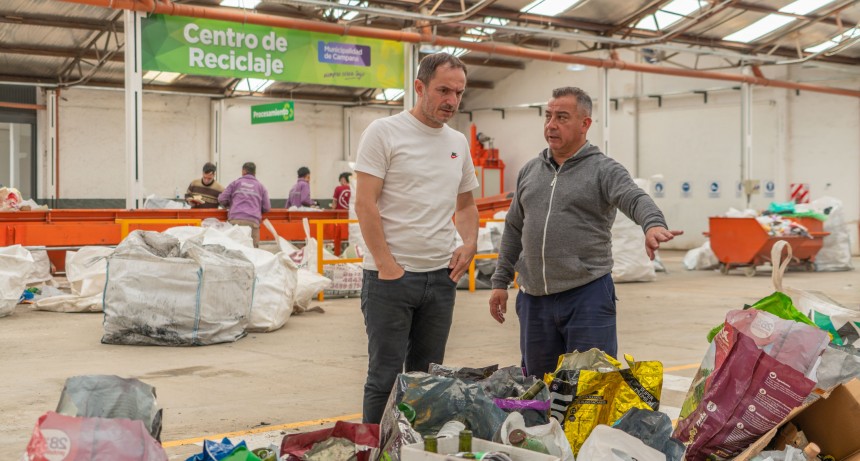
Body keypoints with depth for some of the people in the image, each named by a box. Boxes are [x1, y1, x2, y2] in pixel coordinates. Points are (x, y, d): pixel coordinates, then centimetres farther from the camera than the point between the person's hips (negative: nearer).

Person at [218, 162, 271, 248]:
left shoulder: (235, 183, 18)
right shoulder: (261, 187, 20)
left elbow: (222, 199, 14)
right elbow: (266, 208, 15)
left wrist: (230, 204, 34)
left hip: (235, 220, 0)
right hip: (253, 221, 0)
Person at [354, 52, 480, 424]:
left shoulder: (458, 142, 13)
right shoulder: (384, 132, -7)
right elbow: (365, 204, -12)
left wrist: (469, 243, 2)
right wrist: (387, 265, -16)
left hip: (441, 277, 6)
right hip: (390, 277, -6)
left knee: (427, 376, 14)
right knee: (385, 377, 0)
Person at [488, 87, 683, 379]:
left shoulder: (604, 170, -3)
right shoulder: (530, 171, 13)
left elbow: (636, 200, -21)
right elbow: (514, 229, 19)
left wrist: (653, 224, -44)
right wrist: (500, 281, 16)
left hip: (587, 295, -5)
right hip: (534, 299, 5)